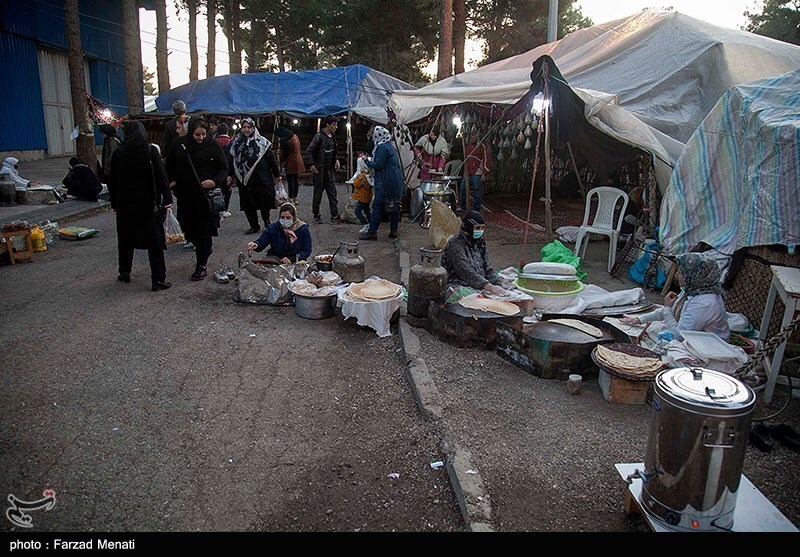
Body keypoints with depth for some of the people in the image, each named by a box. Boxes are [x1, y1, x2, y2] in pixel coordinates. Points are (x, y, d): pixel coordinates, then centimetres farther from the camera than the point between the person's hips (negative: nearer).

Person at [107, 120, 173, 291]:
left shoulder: (118, 153, 1)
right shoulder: (150, 150, -9)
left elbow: (112, 180, 6)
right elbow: (161, 176, -13)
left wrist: (114, 203, 14)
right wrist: (167, 198, -9)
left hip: (125, 204, 3)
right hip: (148, 203, -3)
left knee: (125, 239, 18)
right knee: (154, 240, -1)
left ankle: (124, 272, 30)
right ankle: (158, 279, -4)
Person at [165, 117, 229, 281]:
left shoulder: (212, 146, -6)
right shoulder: (179, 144, 3)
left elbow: (224, 169, -3)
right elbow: (169, 165, 18)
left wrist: (215, 182, -20)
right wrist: (171, 181, 2)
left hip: (205, 195, -4)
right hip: (185, 195, 4)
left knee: (204, 231, -2)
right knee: (188, 229, 11)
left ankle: (202, 266, 7)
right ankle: (204, 251, 38)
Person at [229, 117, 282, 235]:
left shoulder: (261, 142, 0)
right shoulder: (236, 143, 9)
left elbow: (271, 158, -1)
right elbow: (232, 160, 15)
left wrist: (277, 174, -2)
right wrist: (230, 175, 13)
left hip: (261, 179, -3)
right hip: (244, 180, 3)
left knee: (264, 201, -5)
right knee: (248, 204, 6)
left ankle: (266, 220, 21)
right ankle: (254, 226, 18)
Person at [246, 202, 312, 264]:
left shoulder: (303, 229, -2)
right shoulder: (273, 228, 2)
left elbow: (307, 251, -4)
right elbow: (261, 242, -5)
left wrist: (291, 260, -19)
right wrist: (256, 245, -31)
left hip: (295, 263, -1)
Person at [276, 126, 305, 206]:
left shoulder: (285, 141, -17)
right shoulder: (295, 136, 9)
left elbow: (284, 154, -10)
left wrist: (279, 164, 4)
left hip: (291, 163, -9)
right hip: (298, 161, 9)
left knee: (290, 181, -4)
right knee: (295, 181, 14)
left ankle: (291, 200, -2)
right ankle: (295, 199, 21)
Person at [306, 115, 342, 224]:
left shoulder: (332, 136, 10)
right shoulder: (319, 136, -13)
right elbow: (309, 151, -15)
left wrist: (337, 159, 7)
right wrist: (312, 165, -21)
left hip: (330, 170, 7)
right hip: (320, 170, -7)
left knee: (332, 193, 4)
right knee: (318, 193, 3)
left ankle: (334, 217, 6)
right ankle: (316, 216, 14)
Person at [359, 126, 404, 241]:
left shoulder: (382, 147, -12)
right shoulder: (391, 146, 17)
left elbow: (378, 165, -16)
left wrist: (367, 161, 0)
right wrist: (370, 161, 19)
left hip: (385, 183, -9)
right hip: (396, 182, 9)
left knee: (377, 206, -5)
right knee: (394, 206, 10)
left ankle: (372, 232, -4)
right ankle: (393, 231, 16)